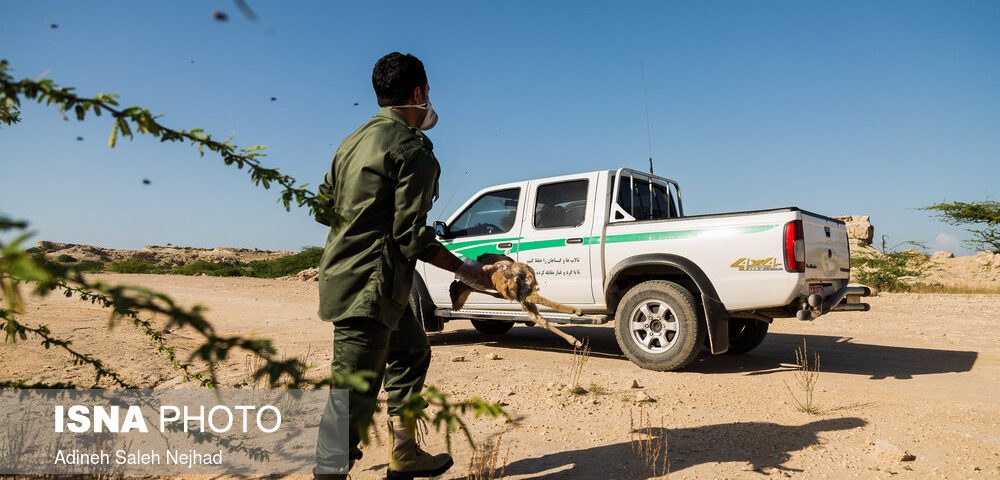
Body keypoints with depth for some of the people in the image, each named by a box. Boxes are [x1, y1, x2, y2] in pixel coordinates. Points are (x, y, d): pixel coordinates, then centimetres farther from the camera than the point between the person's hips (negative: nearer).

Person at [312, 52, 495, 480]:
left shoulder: (354, 140, 13)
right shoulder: (413, 149, -12)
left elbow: (324, 209, 15)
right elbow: (411, 236, -17)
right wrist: (466, 271, -8)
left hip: (342, 274, 10)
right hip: (370, 285, -10)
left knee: (411, 350, 24)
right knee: (354, 395, -7)